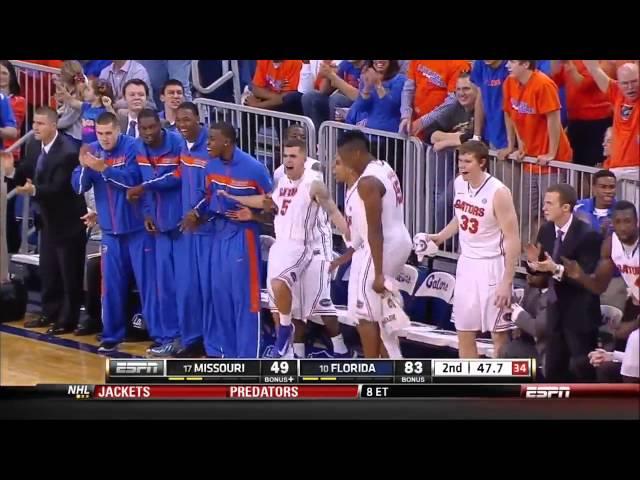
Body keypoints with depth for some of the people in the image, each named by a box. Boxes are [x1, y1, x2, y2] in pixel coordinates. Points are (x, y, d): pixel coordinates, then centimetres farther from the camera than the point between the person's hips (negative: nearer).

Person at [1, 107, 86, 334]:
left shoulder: (68, 152, -25)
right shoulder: (33, 145, -1)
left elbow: (58, 188, -28)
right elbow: (26, 176, 5)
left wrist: (34, 191, -41)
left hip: (67, 219, -8)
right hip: (48, 217, 8)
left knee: (70, 273, 2)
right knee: (47, 270, 16)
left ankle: (68, 319, 11)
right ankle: (50, 313, 28)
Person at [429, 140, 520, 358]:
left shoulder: (498, 193, -19)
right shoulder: (459, 184, 1)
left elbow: (512, 240, -18)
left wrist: (507, 282, -20)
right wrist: (440, 237, 8)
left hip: (491, 266, -7)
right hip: (466, 263, 7)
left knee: (499, 334, 1)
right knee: (464, 332, 10)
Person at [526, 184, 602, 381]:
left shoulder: (588, 235, -19)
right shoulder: (546, 231, 2)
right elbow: (539, 270, 9)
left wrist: (557, 269, -32)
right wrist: (533, 261, -14)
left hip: (580, 316, -7)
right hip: (556, 311, 7)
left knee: (582, 372, -2)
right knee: (553, 371, 14)